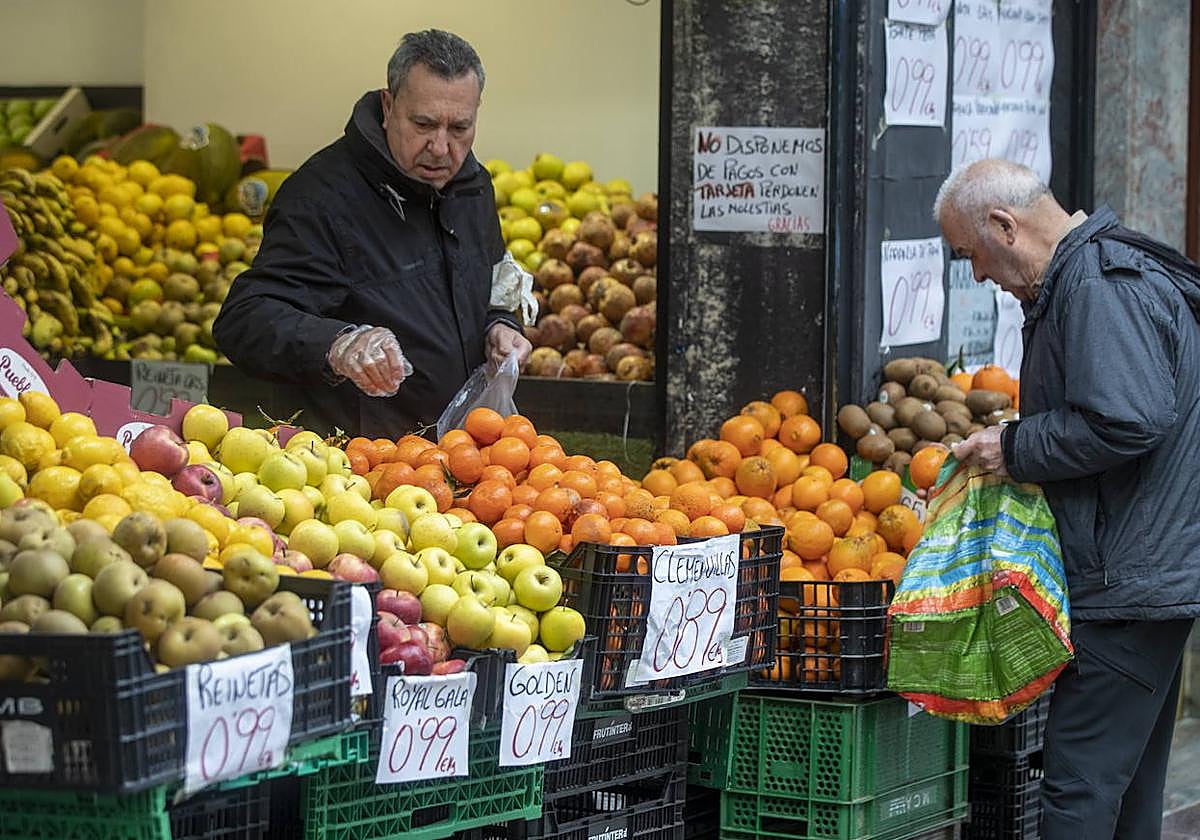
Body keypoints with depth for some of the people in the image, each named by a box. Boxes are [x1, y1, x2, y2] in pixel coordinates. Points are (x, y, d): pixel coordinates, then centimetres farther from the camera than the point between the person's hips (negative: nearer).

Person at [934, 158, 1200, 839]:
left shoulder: (1098, 286, -16)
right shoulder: (1104, 271, 19)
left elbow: (1126, 423, -26)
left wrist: (1015, 449, -13)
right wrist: (1016, 445, 17)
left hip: (1128, 580, -11)